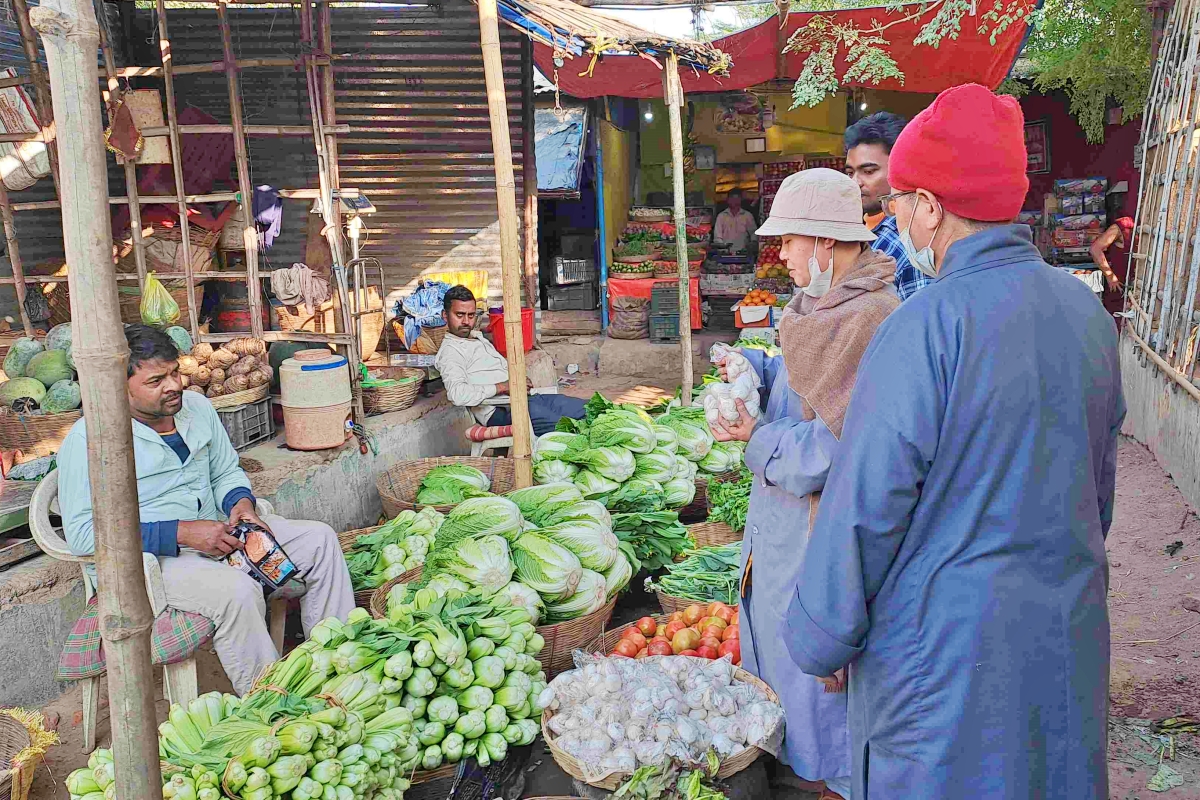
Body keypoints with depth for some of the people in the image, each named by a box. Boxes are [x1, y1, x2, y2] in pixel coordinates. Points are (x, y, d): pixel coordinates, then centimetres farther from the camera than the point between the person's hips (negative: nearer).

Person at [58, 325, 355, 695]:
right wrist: (183, 533, -25)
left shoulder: (196, 406, 6)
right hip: (149, 558, -7)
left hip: (215, 531, 8)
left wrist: (241, 503, -7)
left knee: (319, 539, -6)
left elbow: (226, 472, 19)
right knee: (238, 590, -35)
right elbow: (82, 532, -19)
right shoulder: (88, 438, -14)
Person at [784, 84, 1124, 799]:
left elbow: (864, 511, -20)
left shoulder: (924, 330, -23)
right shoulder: (1087, 310, 1)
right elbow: (1100, 479, 12)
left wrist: (819, 644, -6)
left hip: (946, 645, -7)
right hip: (1068, 637, 7)